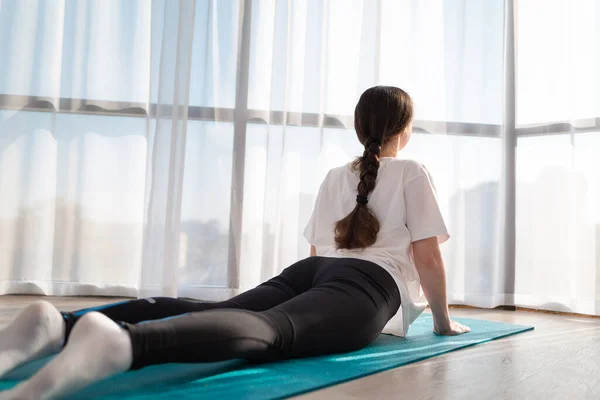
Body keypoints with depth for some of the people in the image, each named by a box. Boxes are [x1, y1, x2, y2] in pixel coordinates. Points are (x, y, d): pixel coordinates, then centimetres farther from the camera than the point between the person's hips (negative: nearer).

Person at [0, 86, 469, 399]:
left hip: (310, 274, 6)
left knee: (214, 311, -17)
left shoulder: (334, 178, 32)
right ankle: (122, 343, -65)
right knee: (272, 330, -34)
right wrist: (444, 319, 26)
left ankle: (60, 326, -42)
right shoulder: (413, 174, 17)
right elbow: (429, 258, 12)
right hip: (366, 285, -6)